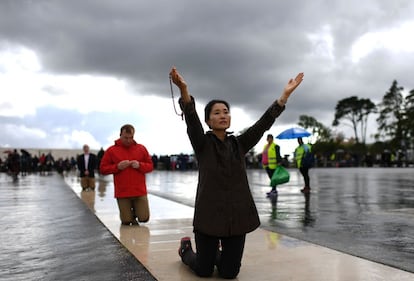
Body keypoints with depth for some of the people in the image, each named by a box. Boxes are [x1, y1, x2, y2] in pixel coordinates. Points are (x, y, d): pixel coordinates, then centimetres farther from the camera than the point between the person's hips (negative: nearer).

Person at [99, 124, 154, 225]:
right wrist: (117, 166, -13)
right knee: (126, 221, 2)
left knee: (144, 218, 1)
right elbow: (103, 169, 2)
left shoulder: (141, 148, 6)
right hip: (122, 193, -1)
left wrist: (139, 165, -11)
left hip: (140, 192, 1)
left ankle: (135, 211, 34)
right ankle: (129, 215, 37)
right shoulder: (111, 150, 2)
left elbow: (150, 166, 8)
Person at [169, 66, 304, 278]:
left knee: (229, 273, 8)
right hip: (209, 215, -3)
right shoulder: (202, 143, -4)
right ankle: (186, 249, 41)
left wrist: (285, 94, -13)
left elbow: (263, 123, -3)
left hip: (237, 215, 3)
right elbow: (191, 119, -22)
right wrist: (183, 90, -41)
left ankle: (217, 253, 41)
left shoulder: (239, 144, 7)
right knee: (204, 271, 9)